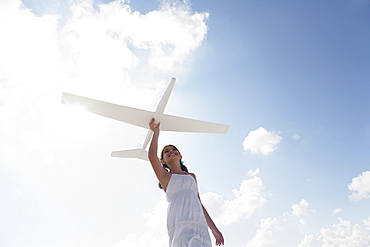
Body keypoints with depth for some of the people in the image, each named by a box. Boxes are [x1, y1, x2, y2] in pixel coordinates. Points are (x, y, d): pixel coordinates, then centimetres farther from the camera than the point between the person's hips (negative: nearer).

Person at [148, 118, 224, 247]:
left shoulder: (192, 176, 28)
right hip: (180, 222, -5)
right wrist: (156, 132, 10)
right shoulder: (165, 175, 16)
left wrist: (214, 229, 20)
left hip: (199, 223, 5)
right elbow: (152, 156, -3)